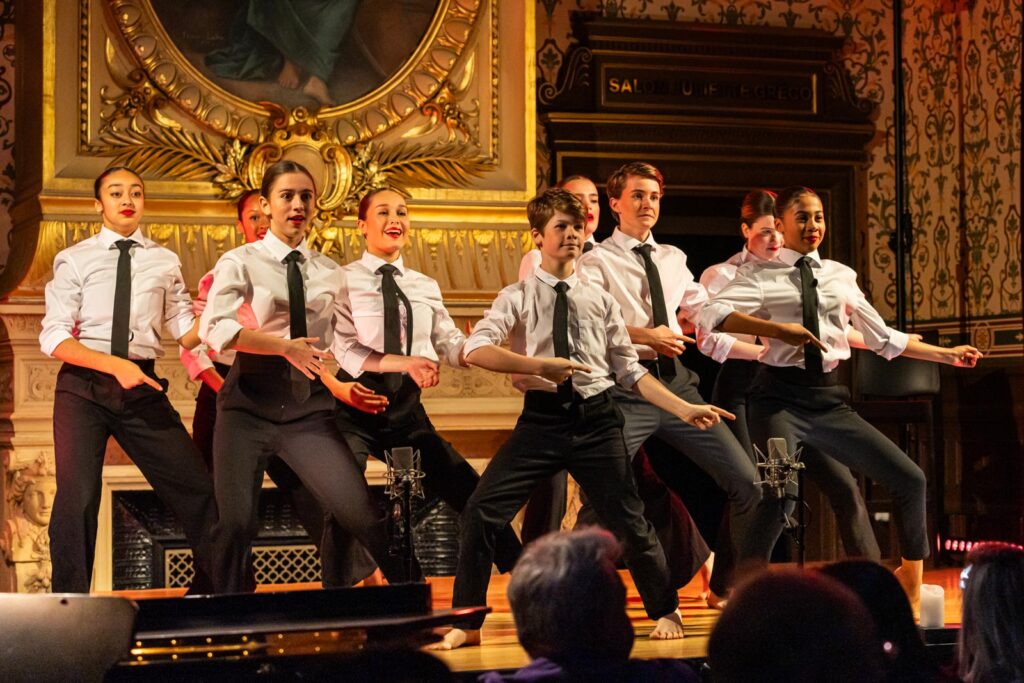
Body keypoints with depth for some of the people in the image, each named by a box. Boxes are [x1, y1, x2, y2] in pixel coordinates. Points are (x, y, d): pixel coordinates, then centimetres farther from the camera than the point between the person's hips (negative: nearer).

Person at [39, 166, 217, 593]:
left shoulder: (164, 262, 13)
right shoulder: (74, 261, 3)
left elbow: (187, 331, 8)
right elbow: (53, 338, -6)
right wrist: (116, 365, -19)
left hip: (142, 387, 3)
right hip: (83, 385, -3)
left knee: (195, 489, 1)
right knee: (77, 498, -11)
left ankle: (210, 591, 19)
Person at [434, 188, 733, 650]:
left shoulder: (600, 301, 11)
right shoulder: (519, 297, 2)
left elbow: (629, 371, 11)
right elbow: (475, 349, -14)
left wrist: (684, 409, 2)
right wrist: (537, 365, -26)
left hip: (596, 420, 2)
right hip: (541, 419, -1)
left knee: (628, 520, 5)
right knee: (481, 511, -12)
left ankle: (665, 612, 29)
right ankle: (466, 624, 1)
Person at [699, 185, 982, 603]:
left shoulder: (841, 276, 14)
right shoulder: (761, 275, 0)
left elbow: (883, 339, 20)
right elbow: (712, 316, -17)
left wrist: (946, 355, 19)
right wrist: (777, 329, -28)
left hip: (829, 397, 5)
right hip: (780, 398, -5)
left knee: (909, 478, 2)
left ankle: (911, 580, 22)